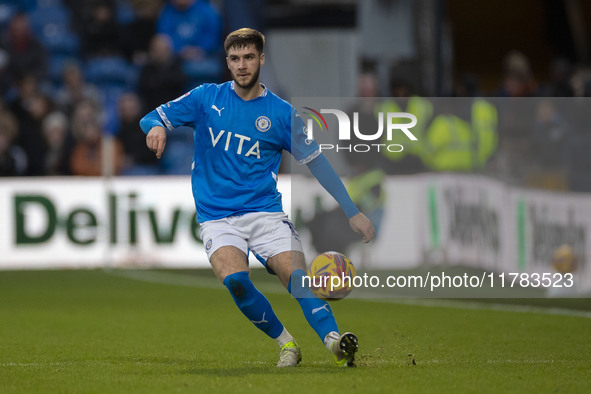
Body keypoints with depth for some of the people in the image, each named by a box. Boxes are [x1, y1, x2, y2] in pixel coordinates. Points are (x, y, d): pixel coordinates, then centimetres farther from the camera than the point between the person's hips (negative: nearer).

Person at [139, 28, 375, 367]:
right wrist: (156, 126, -19)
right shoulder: (207, 98, 6)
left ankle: (335, 342, -42)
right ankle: (286, 343, -12)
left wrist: (353, 212, 5)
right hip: (217, 218, 0)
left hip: (266, 213, 0)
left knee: (297, 275, -26)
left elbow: (316, 162, 9)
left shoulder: (281, 112, 4)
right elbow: (155, 117, 8)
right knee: (235, 279, -28)